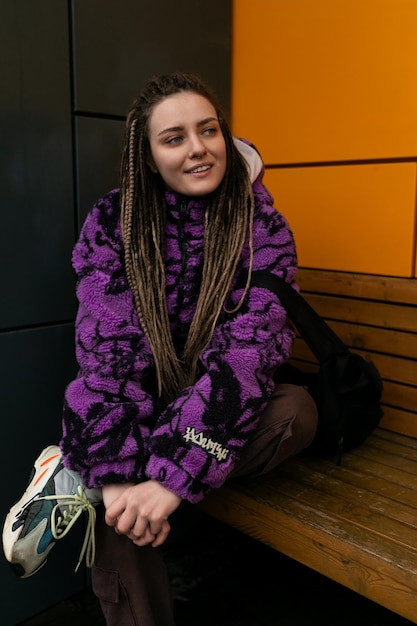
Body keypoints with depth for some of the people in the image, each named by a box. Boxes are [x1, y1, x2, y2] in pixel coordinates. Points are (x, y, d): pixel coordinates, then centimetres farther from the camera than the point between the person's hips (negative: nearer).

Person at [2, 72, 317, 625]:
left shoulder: (263, 227, -9)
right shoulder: (112, 222, -8)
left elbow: (249, 351, -21)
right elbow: (107, 350, -16)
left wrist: (175, 476, -31)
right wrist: (119, 473, -29)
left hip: (221, 412, 2)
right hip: (141, 407, -1)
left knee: (296, 411, -31)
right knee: (123, 525, -30)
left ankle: (78, 481, -21)